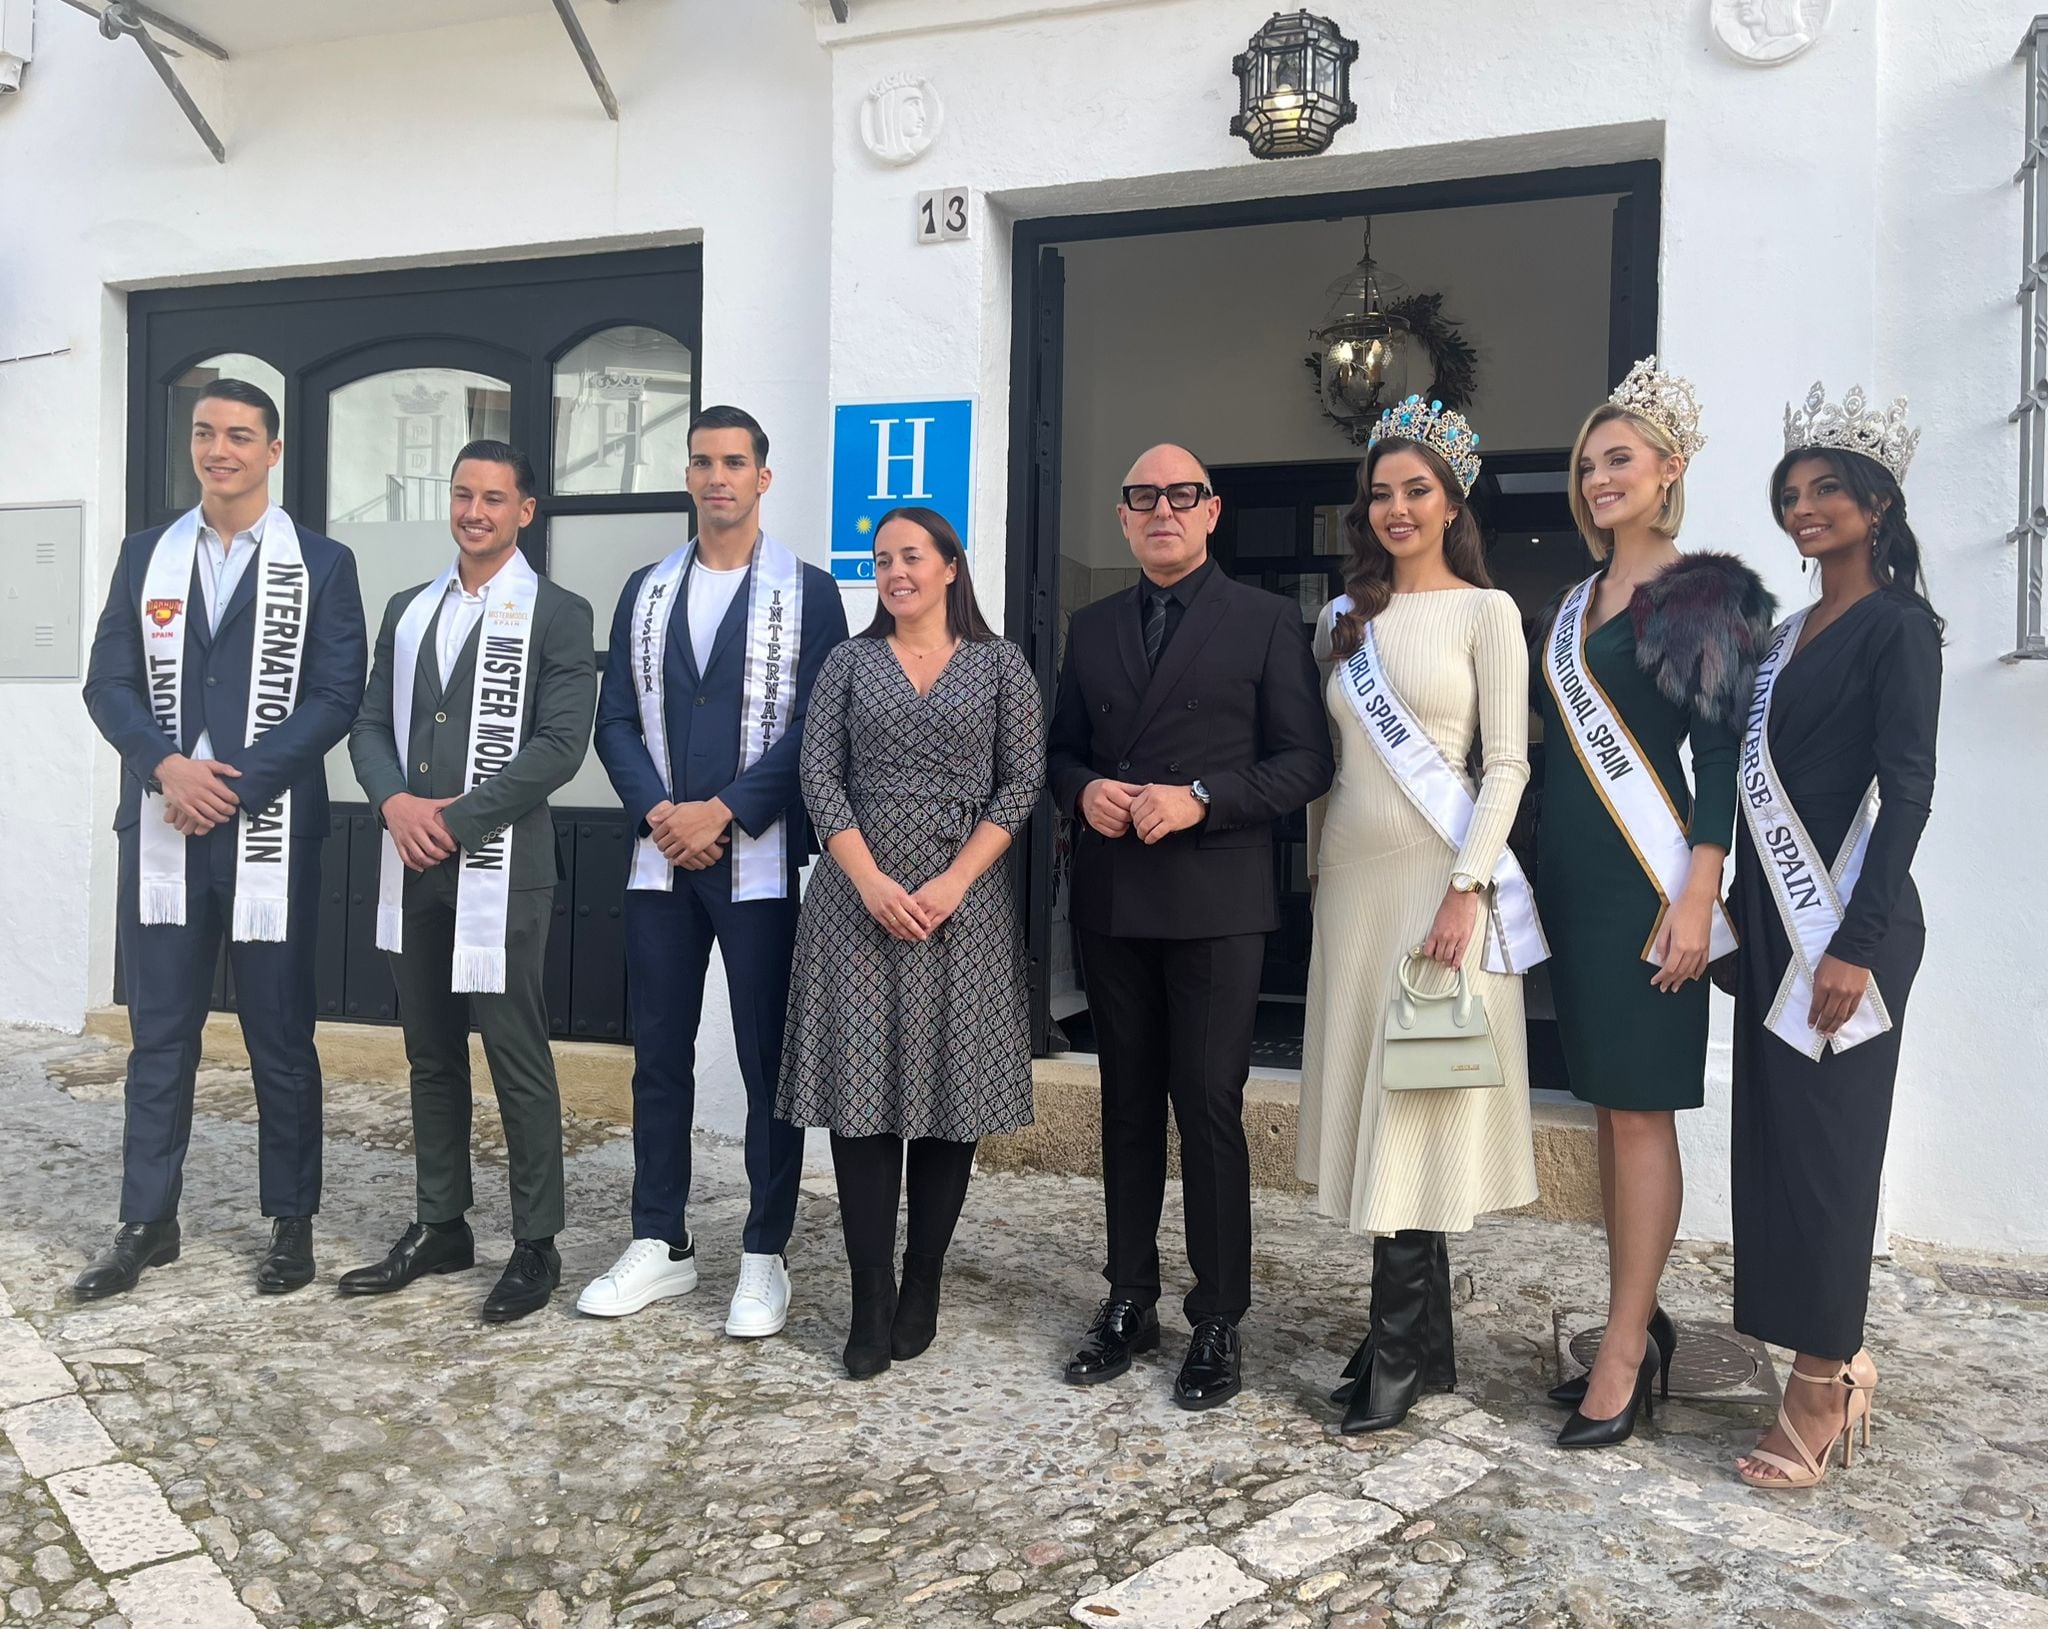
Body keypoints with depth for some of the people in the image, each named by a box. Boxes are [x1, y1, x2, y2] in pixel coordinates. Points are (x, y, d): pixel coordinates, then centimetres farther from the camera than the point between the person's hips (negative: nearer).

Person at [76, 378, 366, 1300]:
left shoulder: (322, 565, 1)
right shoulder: (146, 556, 11)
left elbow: (336, 696, -6)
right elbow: (108, 682, 7)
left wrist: (236, 783, -14)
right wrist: (167, 767, -11)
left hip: (271, 832, -3)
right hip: (161, 831, 3)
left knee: (280, 1037, 5)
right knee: (158, 1035, 9)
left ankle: (291, 1222, 17)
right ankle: (146, 1224, 21)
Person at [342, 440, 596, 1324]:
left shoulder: (557, 614, -3)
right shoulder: (407, 610, 16)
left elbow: (559, 746, -11)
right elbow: (371, 723, 12)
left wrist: (455, 819, -14)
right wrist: (396, 803, -8)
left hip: (501, 868, -6)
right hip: (414, 867, 6)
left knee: (517, 1060, 0)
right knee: (431, 1054, 14)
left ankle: (536, 1244, 12)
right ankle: (441, 1226, 27)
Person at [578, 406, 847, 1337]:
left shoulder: (807, 591, 0)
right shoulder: (646, 590, 12)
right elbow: (616, 719, 9)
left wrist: (724, 812, -14)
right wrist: (657, 813, -8)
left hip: (762, 859, -4)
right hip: (660, 856, 4)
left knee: (768, 1063, 2)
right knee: (658, 1056, 10)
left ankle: (764, 1258, 14)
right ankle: (659, 1246, 22)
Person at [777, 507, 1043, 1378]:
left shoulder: (1001, 664, 6)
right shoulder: (849, 661, 10)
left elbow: (1022, 785, -1)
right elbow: (819, 777, 2)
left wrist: (952, 883, -12)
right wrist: (871, 881, -11)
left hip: (963, 898, -1)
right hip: (860, 896, 1)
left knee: (949, 1089, 2)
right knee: (859, 1089, -1)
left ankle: (922, 1287, 15)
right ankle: (871, 1295, 7)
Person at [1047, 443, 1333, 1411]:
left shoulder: (1266, 622, 1)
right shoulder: (1092, 627, 14)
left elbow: (1305, 761, -4)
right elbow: (1062, 747, 17)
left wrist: (1201, 799, -17)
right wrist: (1084, 789, -5)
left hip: (1215, 901, -4)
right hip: (1111, 898, 5)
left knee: (1210, 1109, -2)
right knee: (1128, 1105, 12)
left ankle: (1218, 1322, 12)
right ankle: (1130, 1301, 25)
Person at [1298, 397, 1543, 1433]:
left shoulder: (1484, 611, -1)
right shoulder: (1343, 618, 13)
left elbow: (1507, 764, -6)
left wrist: (1466, 885, -16)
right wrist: (1314, 871, 12)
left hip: (1439, 880, -5)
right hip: (1352, 879, 5)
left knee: (1415, 1110, -5)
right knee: (1372, 1105, 7)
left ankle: (1398, 1358, 6)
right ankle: (1428, 1341, 18)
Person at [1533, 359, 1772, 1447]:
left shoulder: (1707, 593, -4)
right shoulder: (1575, 603, 16)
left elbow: (1721, 753, -10)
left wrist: (1697, 898, -17)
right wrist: (1531, 873, 11)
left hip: (1644, 873, -7)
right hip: (1568, 870, 7)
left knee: (1639, 1110, -3)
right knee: (1610, 1103, 10)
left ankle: (1623, 1355, 5)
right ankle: (1640, 1325, 20)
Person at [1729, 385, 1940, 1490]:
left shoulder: (1898, 626, -7)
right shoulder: (1790, 634, 17)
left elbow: (1906, 791, -14)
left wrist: (1857, 944, -20)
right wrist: (1746, 913, 14)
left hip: (1845, 923, -8)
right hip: (1775, 920, 8)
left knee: (1825, 1143, -3)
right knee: (1774, 1139, 10)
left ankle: (1821, 1387, 8)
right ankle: (1833, 1364, 23)